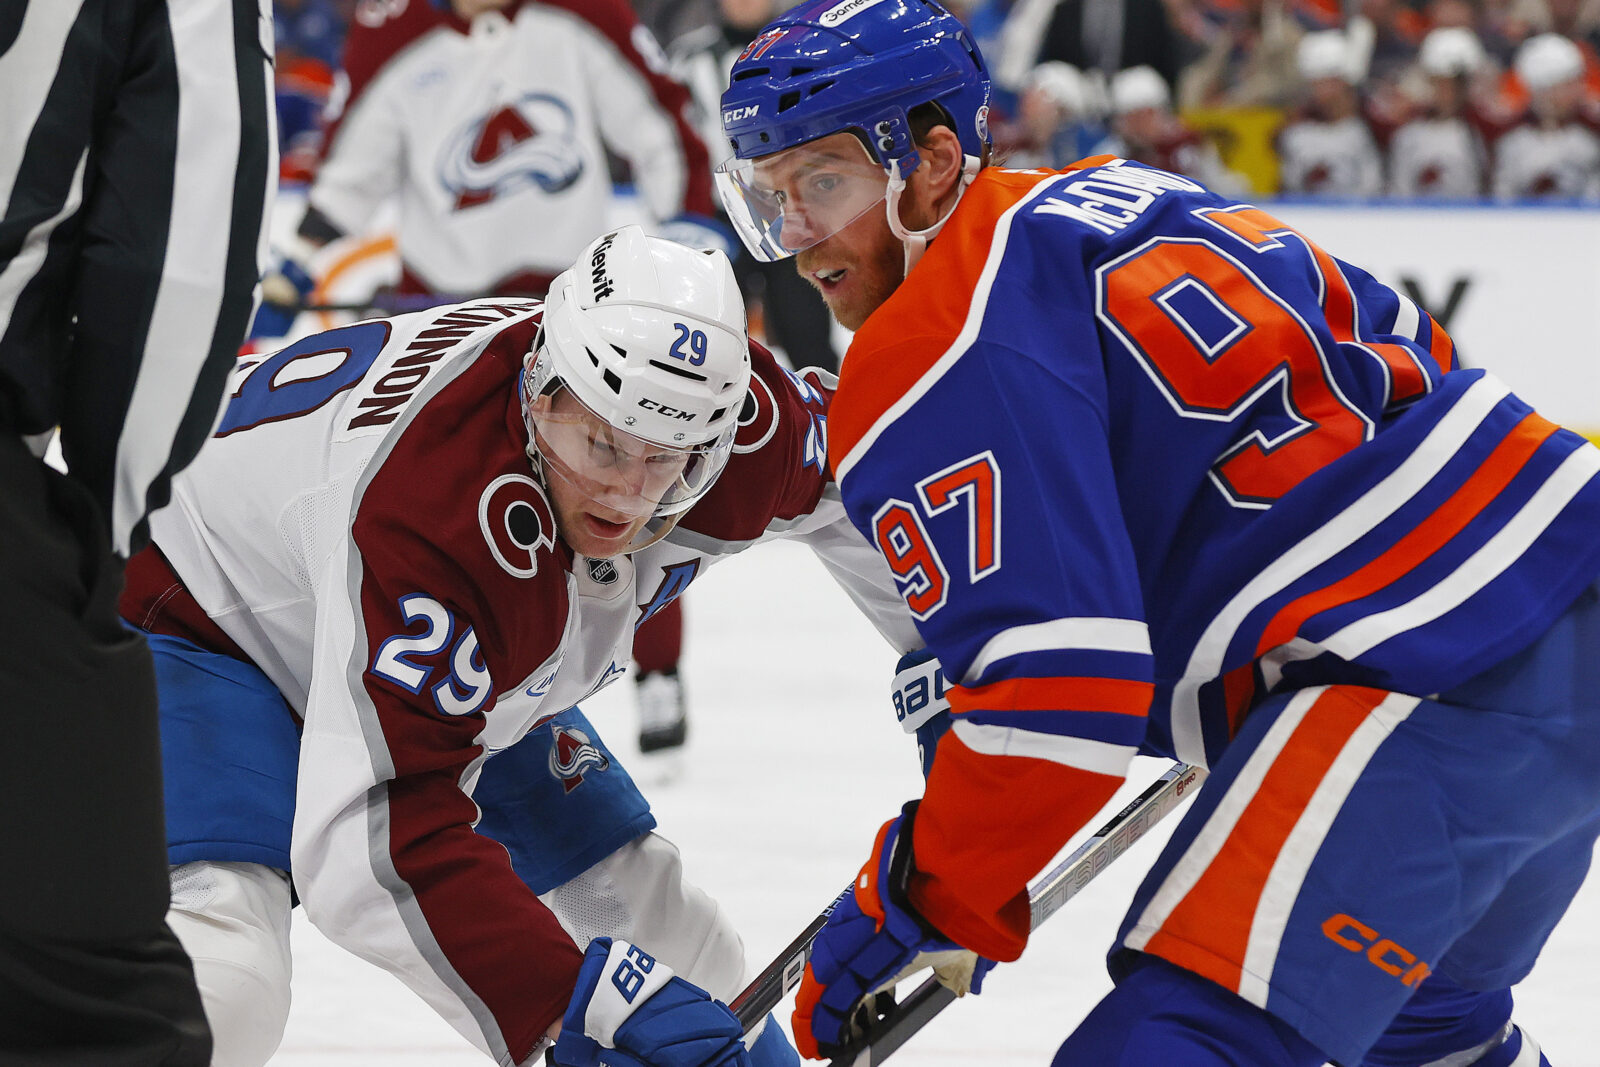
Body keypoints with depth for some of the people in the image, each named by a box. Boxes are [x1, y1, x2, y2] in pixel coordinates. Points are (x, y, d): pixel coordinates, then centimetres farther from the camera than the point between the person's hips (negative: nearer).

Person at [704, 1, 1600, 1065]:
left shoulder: (938, 370, -9)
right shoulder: (1133, 197, 18)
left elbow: (1058, 697, -17)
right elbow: (1410, 348, 26)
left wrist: (913, 901, -5)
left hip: (1442, 678, -10)